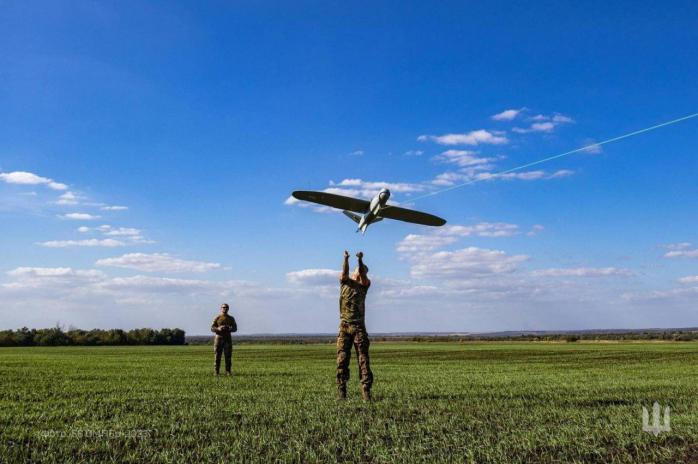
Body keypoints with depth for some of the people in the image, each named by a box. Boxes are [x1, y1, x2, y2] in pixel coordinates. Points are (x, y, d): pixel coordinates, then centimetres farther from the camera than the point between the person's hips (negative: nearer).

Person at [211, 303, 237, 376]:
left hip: (228, 338, 2)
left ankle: (228, 371, 2)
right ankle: (216, 371, 0)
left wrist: (229, 329, -12)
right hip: (219, 337, -2)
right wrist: (218, 329, -19)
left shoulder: (231, 318, 12)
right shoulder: (217, 318, 5)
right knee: (217, 355, -4)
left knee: (228, 356, -2)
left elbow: (235, 328, 9)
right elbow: (212, 328, 1)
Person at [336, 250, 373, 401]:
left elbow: (363, 277, -11)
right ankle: (341, 390, 6)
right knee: (342, 358, -1)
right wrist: (346, 259, -30)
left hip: (359, 326, 0)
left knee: (363, 358, -5)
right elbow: (344, 273, -12)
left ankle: (366, 390, -7)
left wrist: (360, 260, -27)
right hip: (344, 326, 0)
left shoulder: (364, 285, 10)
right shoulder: (345, 282, 10)